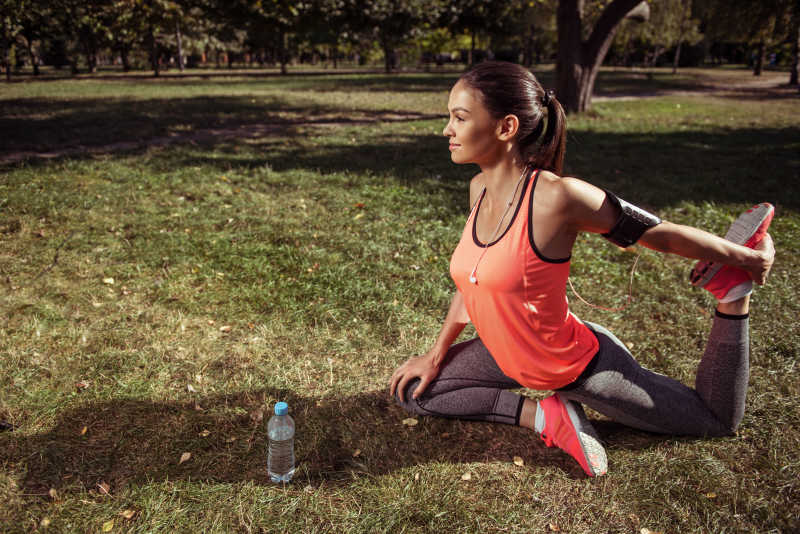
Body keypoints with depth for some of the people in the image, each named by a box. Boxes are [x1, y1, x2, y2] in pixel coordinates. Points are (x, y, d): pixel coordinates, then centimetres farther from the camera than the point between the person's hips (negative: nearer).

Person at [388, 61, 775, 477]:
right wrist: (436, 356, 8)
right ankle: (545, 416, 0)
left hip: (580, 366, -6)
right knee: (412, 391, 3)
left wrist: (743, 259, -7)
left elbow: (661, 235, -20)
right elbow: (472, 280, 4)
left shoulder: (556, 196, -33)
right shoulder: (479, 188, -10)